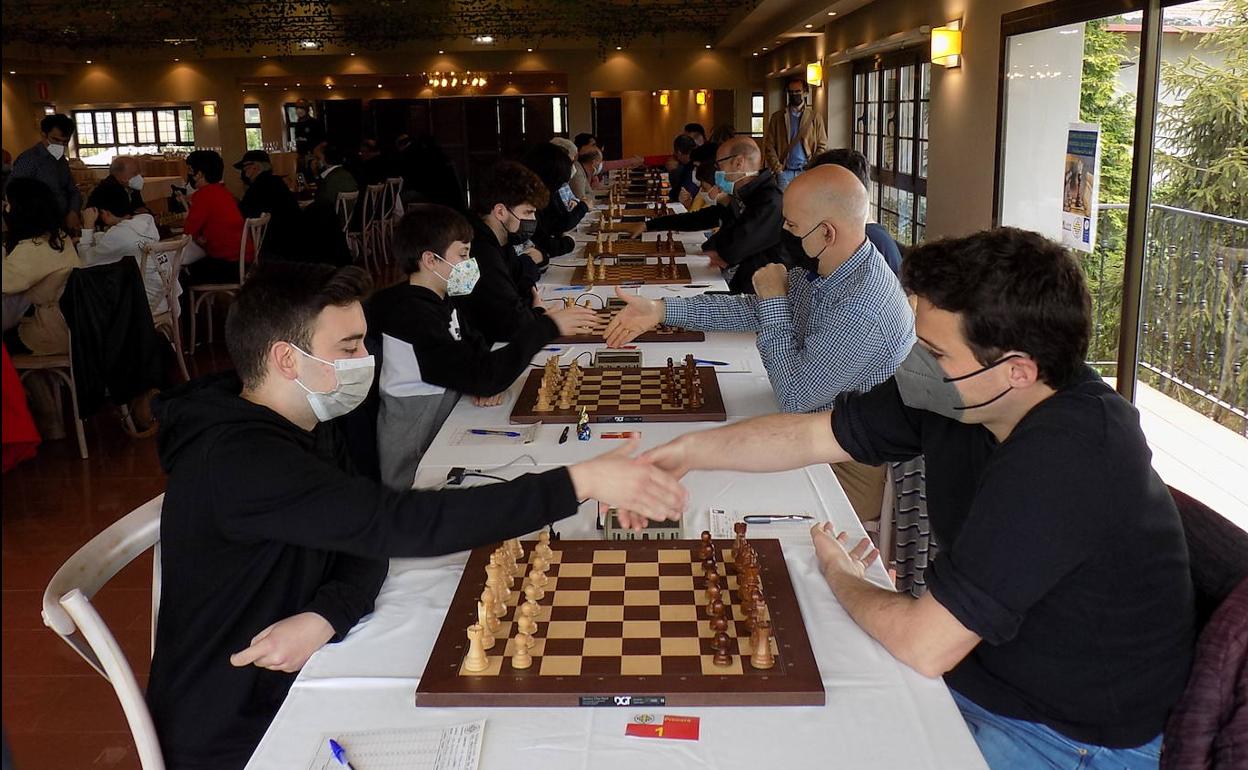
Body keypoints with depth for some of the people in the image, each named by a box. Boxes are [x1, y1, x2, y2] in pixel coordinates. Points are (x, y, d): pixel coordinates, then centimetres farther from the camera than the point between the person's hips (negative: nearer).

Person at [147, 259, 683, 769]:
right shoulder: (238, 460, -29)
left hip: (293, 686, 7)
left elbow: (365, 541, -1)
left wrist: (323, 618, -24)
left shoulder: (309, 425, 1)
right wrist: (582, 482, -36)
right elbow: (402, 524, -37)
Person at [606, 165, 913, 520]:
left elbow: (793, 397, -24)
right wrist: (660, 310, 2)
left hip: (856, 469, -8)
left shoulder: (861, 309, -32)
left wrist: (774, 300, -16)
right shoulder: (819, 270, -3)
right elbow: (751, 309, 9)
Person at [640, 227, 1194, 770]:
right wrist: (690, 450, -6)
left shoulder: (1062, 459, -35)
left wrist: (839, 576, -12)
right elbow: (817, 435, 3)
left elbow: (925, 644, -32)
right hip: (973, 675, 7)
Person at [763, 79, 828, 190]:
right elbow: (769, 146, 5)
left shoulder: (815, 117, 10)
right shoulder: (777, 117, 10)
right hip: (784, 172, 0)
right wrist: (777, 168, -8)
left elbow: (822, 146, 7)